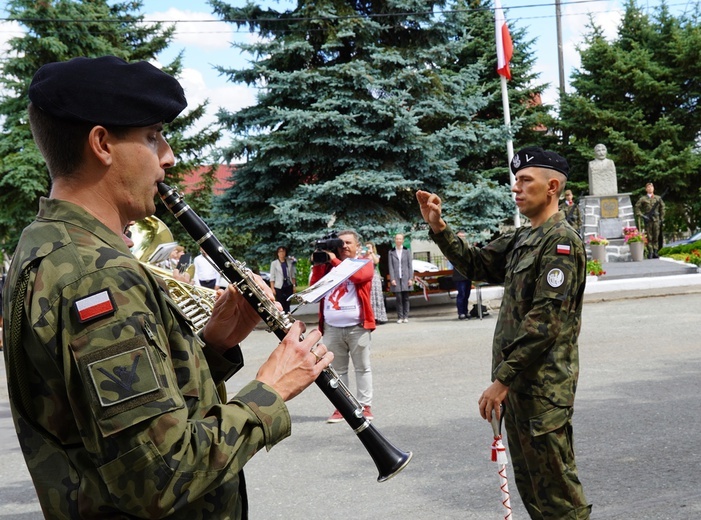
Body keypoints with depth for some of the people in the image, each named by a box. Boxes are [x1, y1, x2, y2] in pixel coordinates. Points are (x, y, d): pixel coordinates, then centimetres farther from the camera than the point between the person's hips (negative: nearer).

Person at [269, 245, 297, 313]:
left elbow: (293, 275, 12)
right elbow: (272, 277, -3)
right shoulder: (274, 263, -1)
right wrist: (272, 288, -9)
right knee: (281, 306, -4)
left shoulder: (290, 262, 8)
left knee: (287, 305, 6)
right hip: (279, 287, -3)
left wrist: (294, 285, 6)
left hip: (289, 286, 3)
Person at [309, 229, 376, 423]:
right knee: (338, 369, 5)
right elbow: (314, 286, 5)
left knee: (362, 367, 2)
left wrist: (335, 260, -14)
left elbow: (358, 276, -18)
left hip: (357, 326, -3)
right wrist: (318, 262, -3)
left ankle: (365, 406, 7)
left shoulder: (365, 263, 5)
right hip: (332, 328, 3)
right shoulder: (328, 265, 13)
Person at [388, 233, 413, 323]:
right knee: (398, 298, -3)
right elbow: (391, 267, 4)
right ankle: (400, 317, 1)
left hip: (405, 278, 0)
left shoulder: (407, 251, 8)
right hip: (396, 279, 0)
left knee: (405, 298, 1)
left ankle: (405, 316, 6)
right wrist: (392, 279, -6)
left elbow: (410, 265, 6)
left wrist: (410, 278, -2)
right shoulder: (391, 252, 7)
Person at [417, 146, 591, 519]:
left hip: (543, 386, -9)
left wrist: (502, 379, -20)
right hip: (518, 381, 9)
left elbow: (545, 321, -20)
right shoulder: (521, 240, 14)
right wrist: (438, 228, 7)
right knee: (530, 484, 17)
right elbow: (476, 263, 21)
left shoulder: (561, 241, -14)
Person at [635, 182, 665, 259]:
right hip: (647, 220, -2)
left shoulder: (658, 198, 10)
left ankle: (655, 252, 8)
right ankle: (650, 252, 1)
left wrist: (661, 217, 8)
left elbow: (662, 207, 15)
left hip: (656, 220, 2)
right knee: (649, 237, -2)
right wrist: (641, 216, -7)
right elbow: (637, 207, 3)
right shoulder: (643, 199, 3)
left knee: (656, 236, 2)